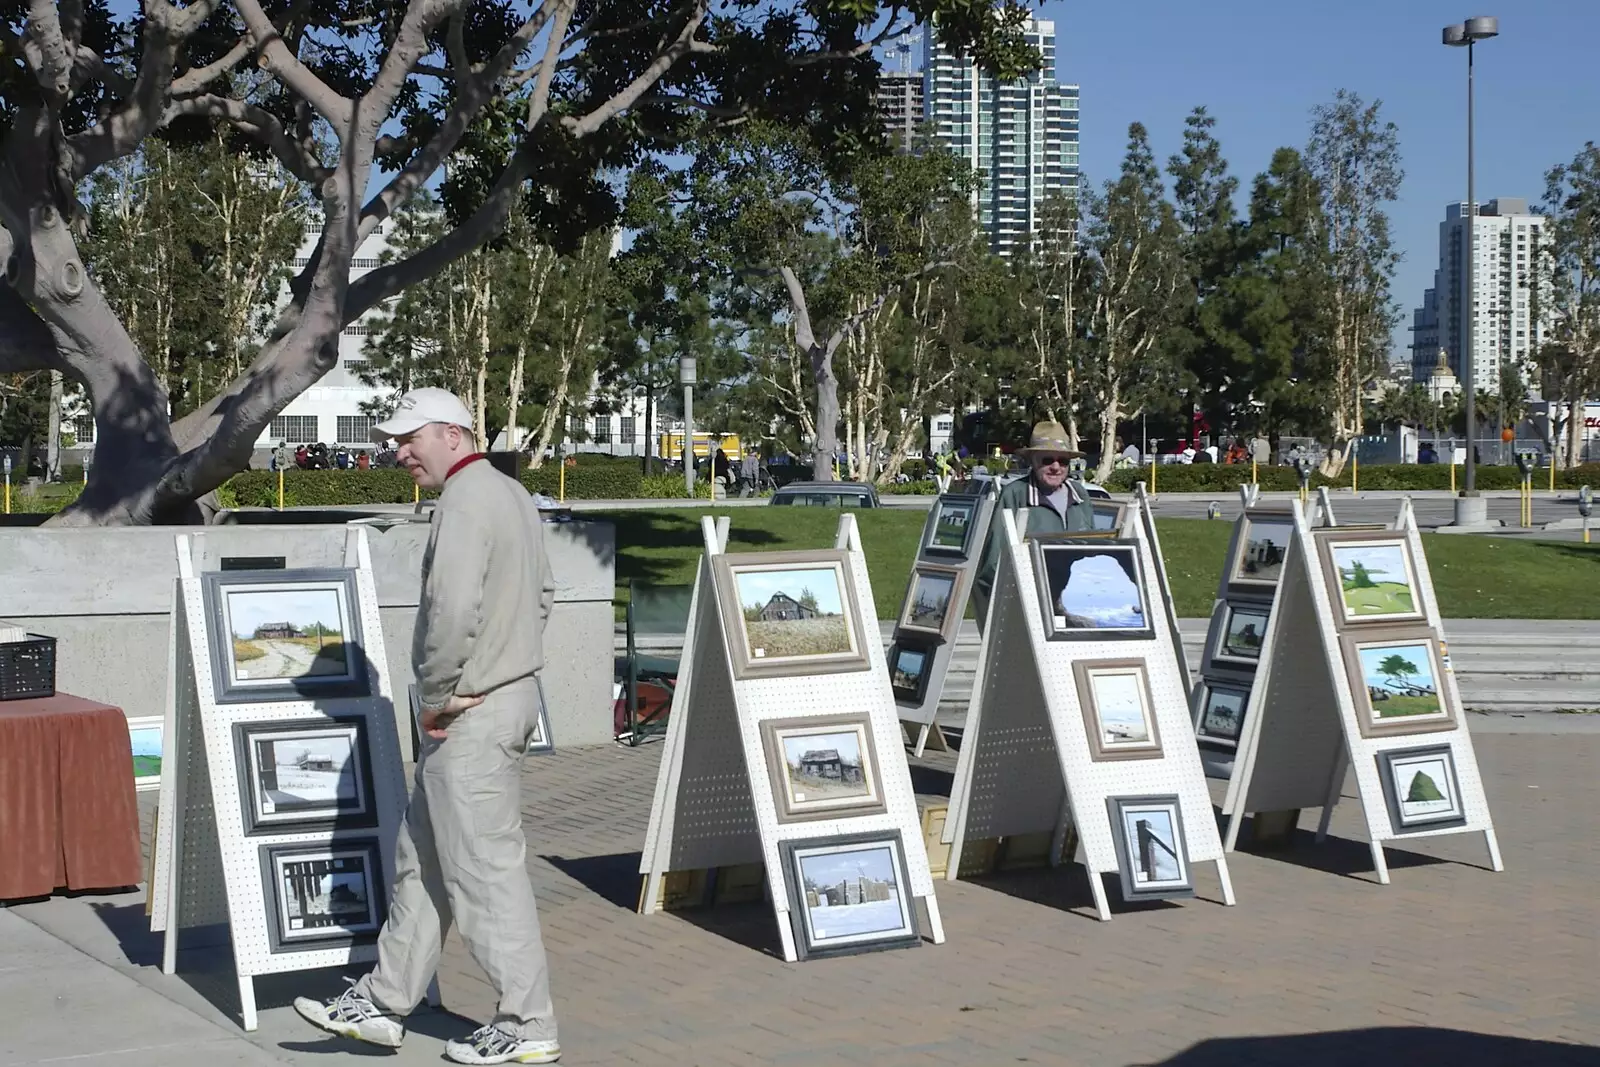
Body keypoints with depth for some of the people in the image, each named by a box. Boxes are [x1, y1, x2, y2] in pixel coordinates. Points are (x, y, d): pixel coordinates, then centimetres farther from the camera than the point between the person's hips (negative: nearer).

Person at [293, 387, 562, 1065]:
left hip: (471, 712, -11)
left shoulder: (464, 503, -17)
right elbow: (540, 594, 23)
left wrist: (437, 696, -16)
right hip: (513, 691, 11)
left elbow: (452, 610, -28)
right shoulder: (513, 495, 14)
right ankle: (384, 1002, 24)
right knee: (422, 855, 16)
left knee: (486, 866, -3)